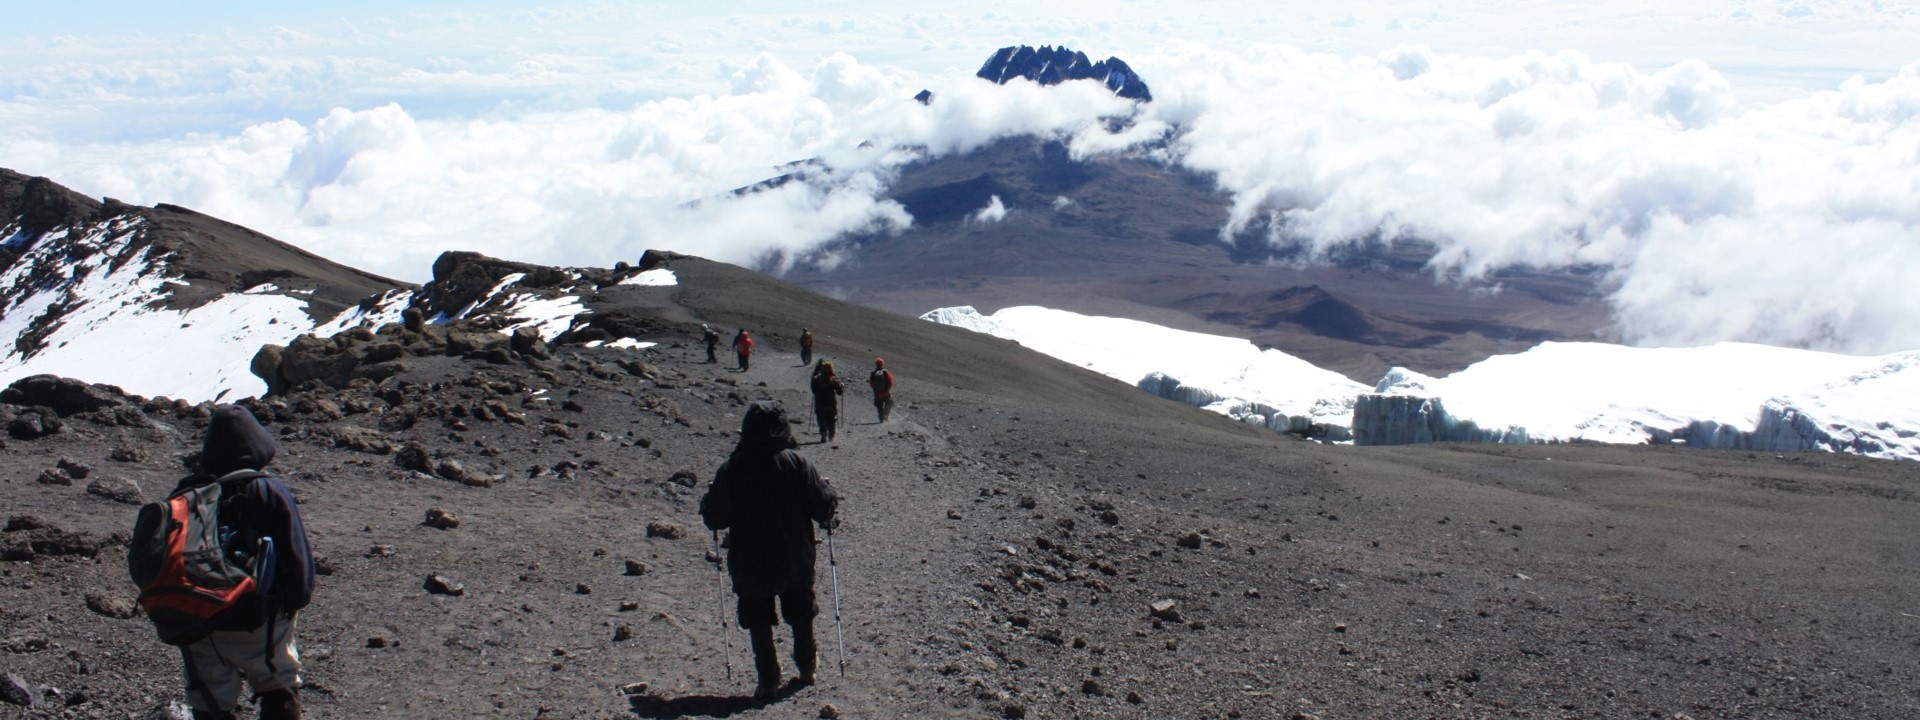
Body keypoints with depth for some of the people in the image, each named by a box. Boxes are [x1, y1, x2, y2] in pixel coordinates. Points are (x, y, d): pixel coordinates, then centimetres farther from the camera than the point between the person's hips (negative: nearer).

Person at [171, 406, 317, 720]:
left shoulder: (185, 494, 0)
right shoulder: (272, 492, -12)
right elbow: (296, 554, -12)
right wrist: (296, 599, 4)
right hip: (257, 622, -3)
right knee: (280, 691, 17)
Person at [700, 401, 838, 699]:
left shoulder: (732, 468, -14)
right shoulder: (796, 463, -13)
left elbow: (714, 518, -11)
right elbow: (824, 504, -10)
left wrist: (706, 503, 11)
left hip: (751, 565, -1)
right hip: (796, 562, 2)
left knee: (759, 623, 12)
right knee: (801, 617, 22)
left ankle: (768, 680, 11)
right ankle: (806, 670, 33)